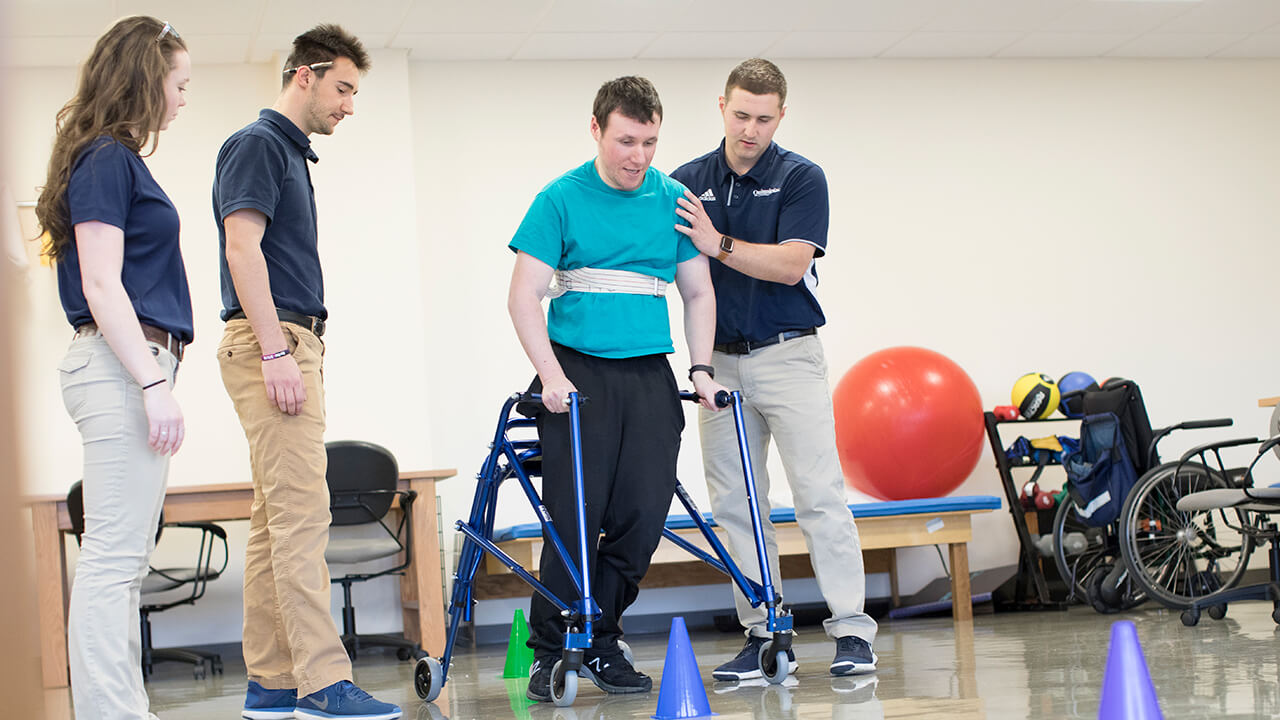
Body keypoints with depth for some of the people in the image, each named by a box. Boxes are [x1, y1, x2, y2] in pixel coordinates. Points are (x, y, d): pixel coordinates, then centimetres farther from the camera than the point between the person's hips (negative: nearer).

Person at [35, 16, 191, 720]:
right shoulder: (106, 160, -8)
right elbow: (100, 285, -16)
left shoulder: (115, 160, 20)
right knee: (112, 558, -12)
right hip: (123, 368, -10)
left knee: (121, 560, 10)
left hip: (131, 369, 10)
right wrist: (153, 383, -20)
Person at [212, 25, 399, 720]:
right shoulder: (257, 144, -7)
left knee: (275, 519, 8)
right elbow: (242, 249, -17)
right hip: (271, 342, -10)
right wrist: (276, 351, -23)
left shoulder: (291, 152, 22)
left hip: (290, 345, 10)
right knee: (302, 512, -14)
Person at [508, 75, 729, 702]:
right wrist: (550, 374, -15)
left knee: (644, 515, -1)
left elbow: (698, 293, 16)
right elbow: (525, 296, -4)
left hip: (651, 375, 4)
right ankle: (550, 654, 4)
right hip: (579, 374, -3)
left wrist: (702, 369, 4)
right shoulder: (562, 199, -1)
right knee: (575, 517, -8)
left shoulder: (674, 200, 10)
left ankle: (600, 646, 14)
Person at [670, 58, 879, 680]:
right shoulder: (686, 184, 7)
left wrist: (719, 244, -21)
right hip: (720, 363, 4)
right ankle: (762, 636, 10)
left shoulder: (801, 179, -3)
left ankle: (851, 631, -6)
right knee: (734, 505, 4)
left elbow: (791, 264, -13)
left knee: (819, 493, -9)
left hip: (789, 355, -4)